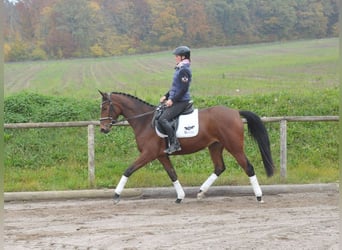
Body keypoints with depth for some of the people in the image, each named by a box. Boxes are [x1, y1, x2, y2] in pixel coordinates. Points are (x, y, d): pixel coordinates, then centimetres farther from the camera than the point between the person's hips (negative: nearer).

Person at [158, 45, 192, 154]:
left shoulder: (184, 70, -17)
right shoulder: (180, 68, 15)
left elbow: (183, 89, -21)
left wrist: (172, 100, -18)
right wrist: (166, 96, 14)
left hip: (181, 101, -11)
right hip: (176, 100, 11)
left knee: (162, 119, -21)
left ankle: (174, 144, -21)